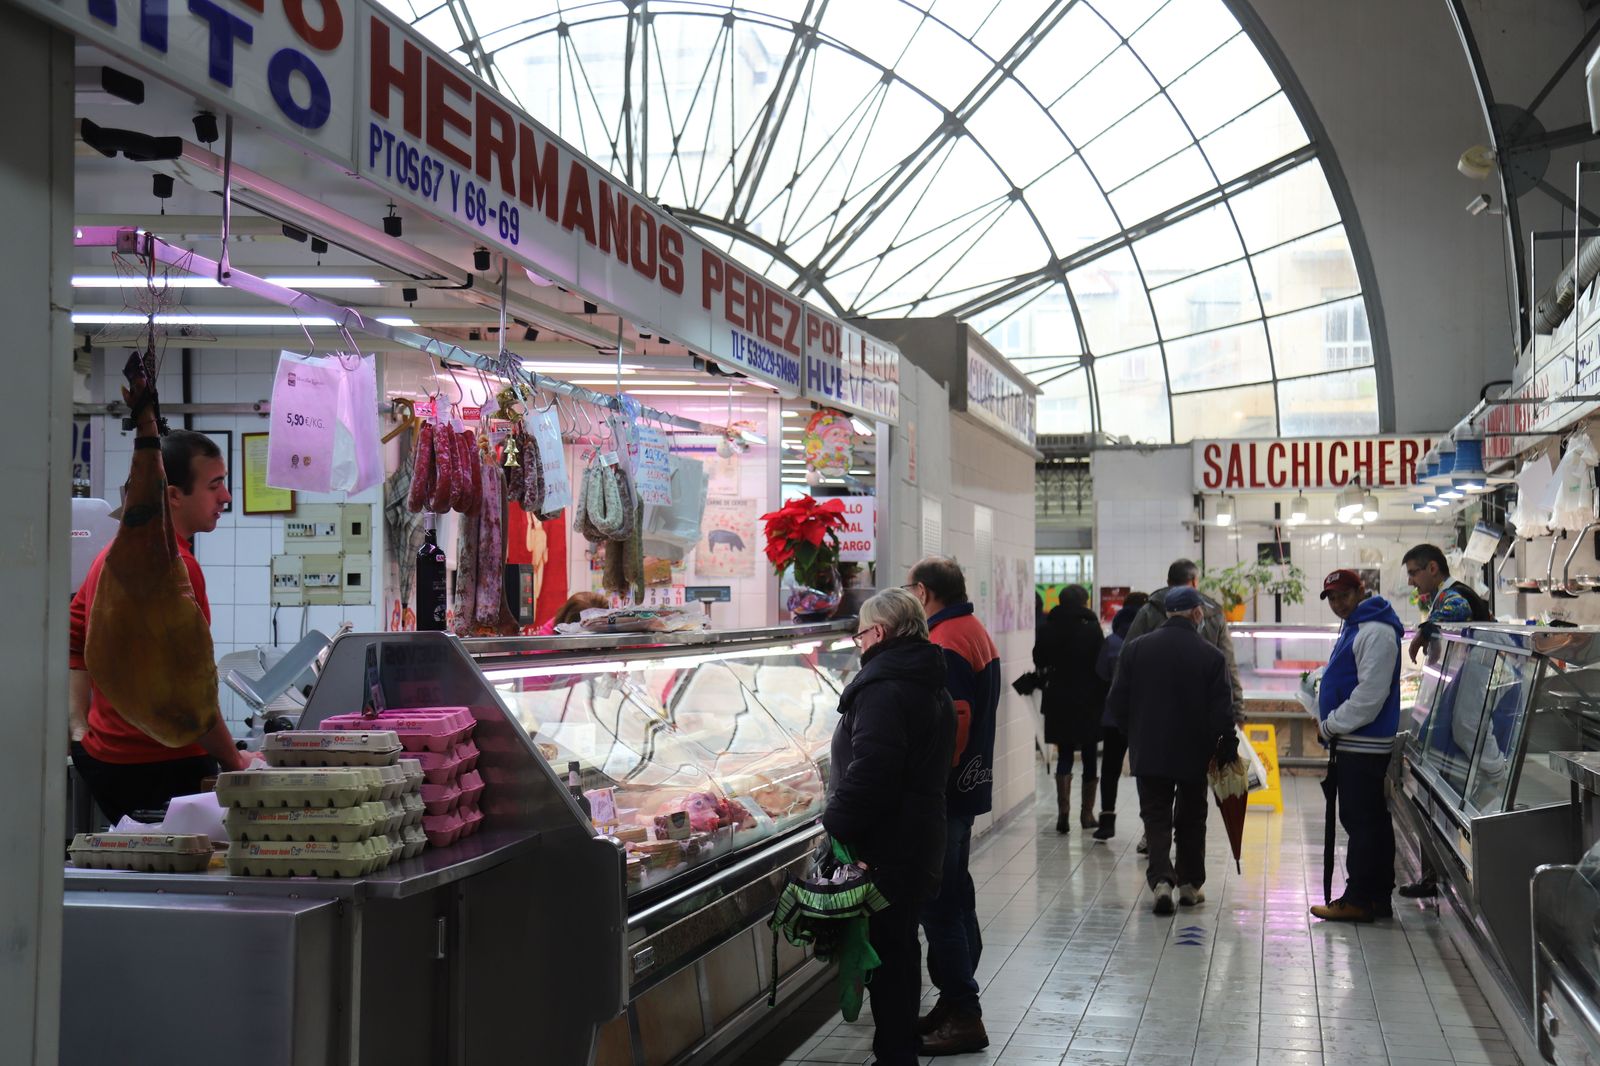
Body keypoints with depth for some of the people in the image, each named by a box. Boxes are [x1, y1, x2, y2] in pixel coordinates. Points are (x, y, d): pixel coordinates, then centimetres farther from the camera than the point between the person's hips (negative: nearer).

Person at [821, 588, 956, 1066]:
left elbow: (868, 772, -27)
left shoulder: (884, 689, -19)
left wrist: (837, 826, -18)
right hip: (923, 842, 10)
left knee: (887, 951, -1)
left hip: (886, 847, -10)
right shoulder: (933, 687, 13)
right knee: (901, 944, 19)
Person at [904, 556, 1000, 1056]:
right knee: (955, 897, 17)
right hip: (970, 785, 11)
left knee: (940, 905, -4)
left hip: (942, 791, -10)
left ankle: (963, 1017, 1)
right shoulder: (977, 632, 13)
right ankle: (956, 1003, 26)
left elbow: (950, 724, -25)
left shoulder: (944, 645, -18)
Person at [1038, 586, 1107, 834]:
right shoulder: (1091, 628, -10)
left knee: (1064, 756, 7)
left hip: (1059, 701, 2)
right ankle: (1087, 813, 17)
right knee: (1090, 758, 11)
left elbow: (1043, 662, 5)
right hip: (1089, 701, -2)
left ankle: (1063, 809, -11)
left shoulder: (1050, 629, 0)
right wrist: (1103, 699, -2)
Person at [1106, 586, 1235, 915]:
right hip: (1194, 754, -1)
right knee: (1190, 820, 16)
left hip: (1149, 752, 1)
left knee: (1156, 817, 5)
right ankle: (1189, 884, 21)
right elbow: (1222, 711, -11)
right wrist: (1227, 748, 4)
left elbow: (1116, 702, 0)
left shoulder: (1135, 648, -4)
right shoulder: (1211, 656, -10)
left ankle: (1161, 879, -13)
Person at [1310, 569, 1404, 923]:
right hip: (1354, 744, 11)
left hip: (1363, 745, -11)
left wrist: (1331, 725, -14)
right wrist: (1329, 723, 14)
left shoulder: (1375, 632, -15)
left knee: (1361, 821, -7)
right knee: (1372, 820, 14)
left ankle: (1358, 899, -4)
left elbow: (1369, 694, -22)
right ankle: (1378, 896, 20)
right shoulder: (1353, 627, 19)